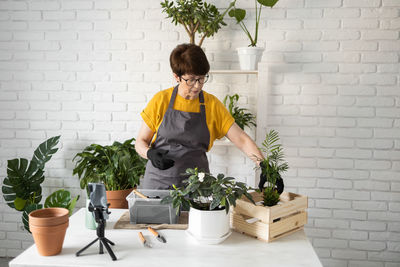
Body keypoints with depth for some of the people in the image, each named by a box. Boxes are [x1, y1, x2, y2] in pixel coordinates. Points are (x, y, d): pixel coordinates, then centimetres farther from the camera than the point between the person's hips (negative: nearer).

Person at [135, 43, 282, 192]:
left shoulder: (212, 104, 1)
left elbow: (241, 139, -2)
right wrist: (150, 154, -17)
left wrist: (263, 165, -15)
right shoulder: (161, 100, -2)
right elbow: (140, 141, 4)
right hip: (159, 181, 0)